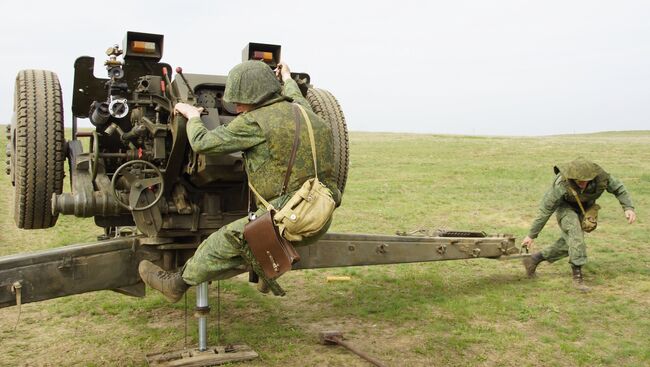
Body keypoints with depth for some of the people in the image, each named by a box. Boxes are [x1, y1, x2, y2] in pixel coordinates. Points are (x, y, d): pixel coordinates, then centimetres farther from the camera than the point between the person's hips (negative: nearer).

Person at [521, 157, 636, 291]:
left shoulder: (600, 176, -31)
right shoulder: (561, 185, -38)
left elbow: (618, 187, -10)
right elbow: (545, 210, -30)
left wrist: (628, 207, -26)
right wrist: (531, 235, -25)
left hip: (583, 209, 5)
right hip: (565, 206, -5)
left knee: (569, 244, 4)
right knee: (575, 232, -30)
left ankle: (534, 259, 15)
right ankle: (577, 274, -25)